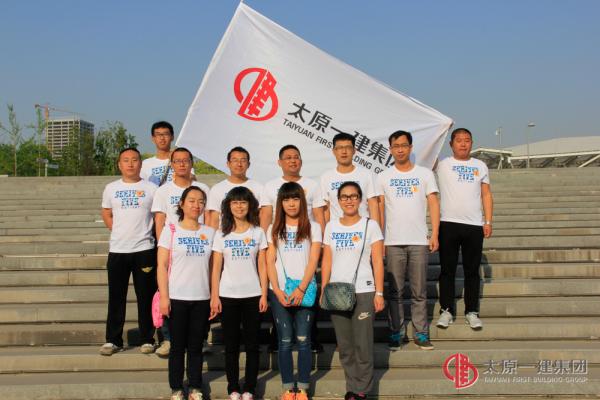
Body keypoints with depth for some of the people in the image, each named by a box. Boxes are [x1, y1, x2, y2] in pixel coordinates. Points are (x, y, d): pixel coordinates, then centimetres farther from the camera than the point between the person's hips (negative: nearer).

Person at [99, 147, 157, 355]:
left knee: (146, 297, 4)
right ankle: (113, 340, 17)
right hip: (117, 250, 2)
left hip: (144, 250, -2)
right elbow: (106, 214, 18)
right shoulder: (111, 188, 7)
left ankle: (147, 340, 15)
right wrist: (120, 233, 7)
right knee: (116, 298, 7)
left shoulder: (151, 189, 0)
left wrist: (151, 235, -1)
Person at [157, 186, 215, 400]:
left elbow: (213, 267, 9)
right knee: (178, 346, 5)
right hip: (177, 298, -2)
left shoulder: (209, 233, 8)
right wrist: (164, 297, -10)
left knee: (196, 346, 9)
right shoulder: (170, 231, 0)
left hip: (202, 299, 2)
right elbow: (162, 266, -3)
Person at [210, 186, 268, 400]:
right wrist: (214, 296, -3)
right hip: (228, 296, 0)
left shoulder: (258, 232, 4)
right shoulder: (222, 234, 4)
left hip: (252, 295, 0)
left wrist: (264, 295, -4)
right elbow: (216, 267, 3)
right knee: (231, 345, 6)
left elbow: (262, 266, 2)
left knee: (252, 344, 4)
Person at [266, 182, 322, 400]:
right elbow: (270, 262, 5)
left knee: (303, 340, -1)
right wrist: (277, 291, -7)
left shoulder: (312, 227, 5)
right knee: (285, 341, 3)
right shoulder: (274, 229, 10)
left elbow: (313, 261, -3)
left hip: (304, 292, -1)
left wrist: (301, 289, -13)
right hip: (279, 293, 1)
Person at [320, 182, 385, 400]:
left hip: (363, 293, -3)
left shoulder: (370, 225, 0)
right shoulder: (331, 227, 9)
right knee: (344, 345, 7)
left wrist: (379, 293, -8)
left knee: (363, 344, -1)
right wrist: (324, 290, 3)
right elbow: (326, 261, 10)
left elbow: (378, 262, -3)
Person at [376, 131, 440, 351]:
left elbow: (433, 205, 3)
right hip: (393, 242, 0)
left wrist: (434, 235, -6)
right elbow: (379, 210, 6)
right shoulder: (383, 177, 7)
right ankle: (396, 332, 13)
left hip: (419, 241, 0)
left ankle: (421, 333, 13)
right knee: (395, 291, 5)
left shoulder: (425, 174, 6)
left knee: (419, 292, 5)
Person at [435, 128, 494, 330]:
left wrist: (488, 222, 3)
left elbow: (486, 195, 10)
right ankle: (446, 310, 13)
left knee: (472, 270, 6)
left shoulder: (480, 166, 11)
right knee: (447, 269, 4)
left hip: (475, 225, 2)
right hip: (448, 224, -2)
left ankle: (472, 312, 15)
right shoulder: (443, 165, 6)